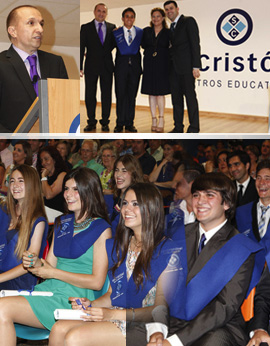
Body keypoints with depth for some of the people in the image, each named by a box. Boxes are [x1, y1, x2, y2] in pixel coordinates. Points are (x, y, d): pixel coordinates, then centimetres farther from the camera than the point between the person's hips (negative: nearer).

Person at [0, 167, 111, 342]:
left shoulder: (101, 230, -4)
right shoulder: (62, 223, 17)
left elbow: (97, 282, -9)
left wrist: (53, 272, -7)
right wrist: (37, 262, -3)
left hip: (74, 298, -6)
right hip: (48, 289, 7)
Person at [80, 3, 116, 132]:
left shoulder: (112, 27, 8)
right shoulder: (85, 27, 3)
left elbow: (114, 44, 14)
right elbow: (81, 48, -1)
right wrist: (80, 67, -8)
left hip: (107, 66, 1)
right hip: (91, 67, -1)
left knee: (106, 95, 4)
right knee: (90, 95, 4)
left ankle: (105, 122, 12)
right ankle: (91, 122, 14)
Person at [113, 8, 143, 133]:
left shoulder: (140, 32, 9)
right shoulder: (116, 33, 6)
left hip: (135, 66, 1)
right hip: (121, 66, -1)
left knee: (132, 95, 5)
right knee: (120, 94, -1)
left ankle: (129, 123, 12)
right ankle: (120, 123, 6)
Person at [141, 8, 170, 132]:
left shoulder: (168, 32, 2)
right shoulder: (146, 31, 9)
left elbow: (171, 48, -1)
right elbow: (143, 45, 9)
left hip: (162, 65, -3)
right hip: (149, 65, 3)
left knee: (160, 92, -5)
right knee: (151, 93, 4)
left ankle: (161, 120, 0)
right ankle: (154, 120, 9)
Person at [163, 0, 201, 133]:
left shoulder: (188, 21, -3)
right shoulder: (171, 27, 20)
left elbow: (195, 43, -10)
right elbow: (173, 46, 17)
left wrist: (196, 66, -17)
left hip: (186, 67, -8)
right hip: (174, 67, 8)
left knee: (190, 96, -5)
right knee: (176, 97, 8)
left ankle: (194, 128, 0)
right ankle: (178, 126, 14)